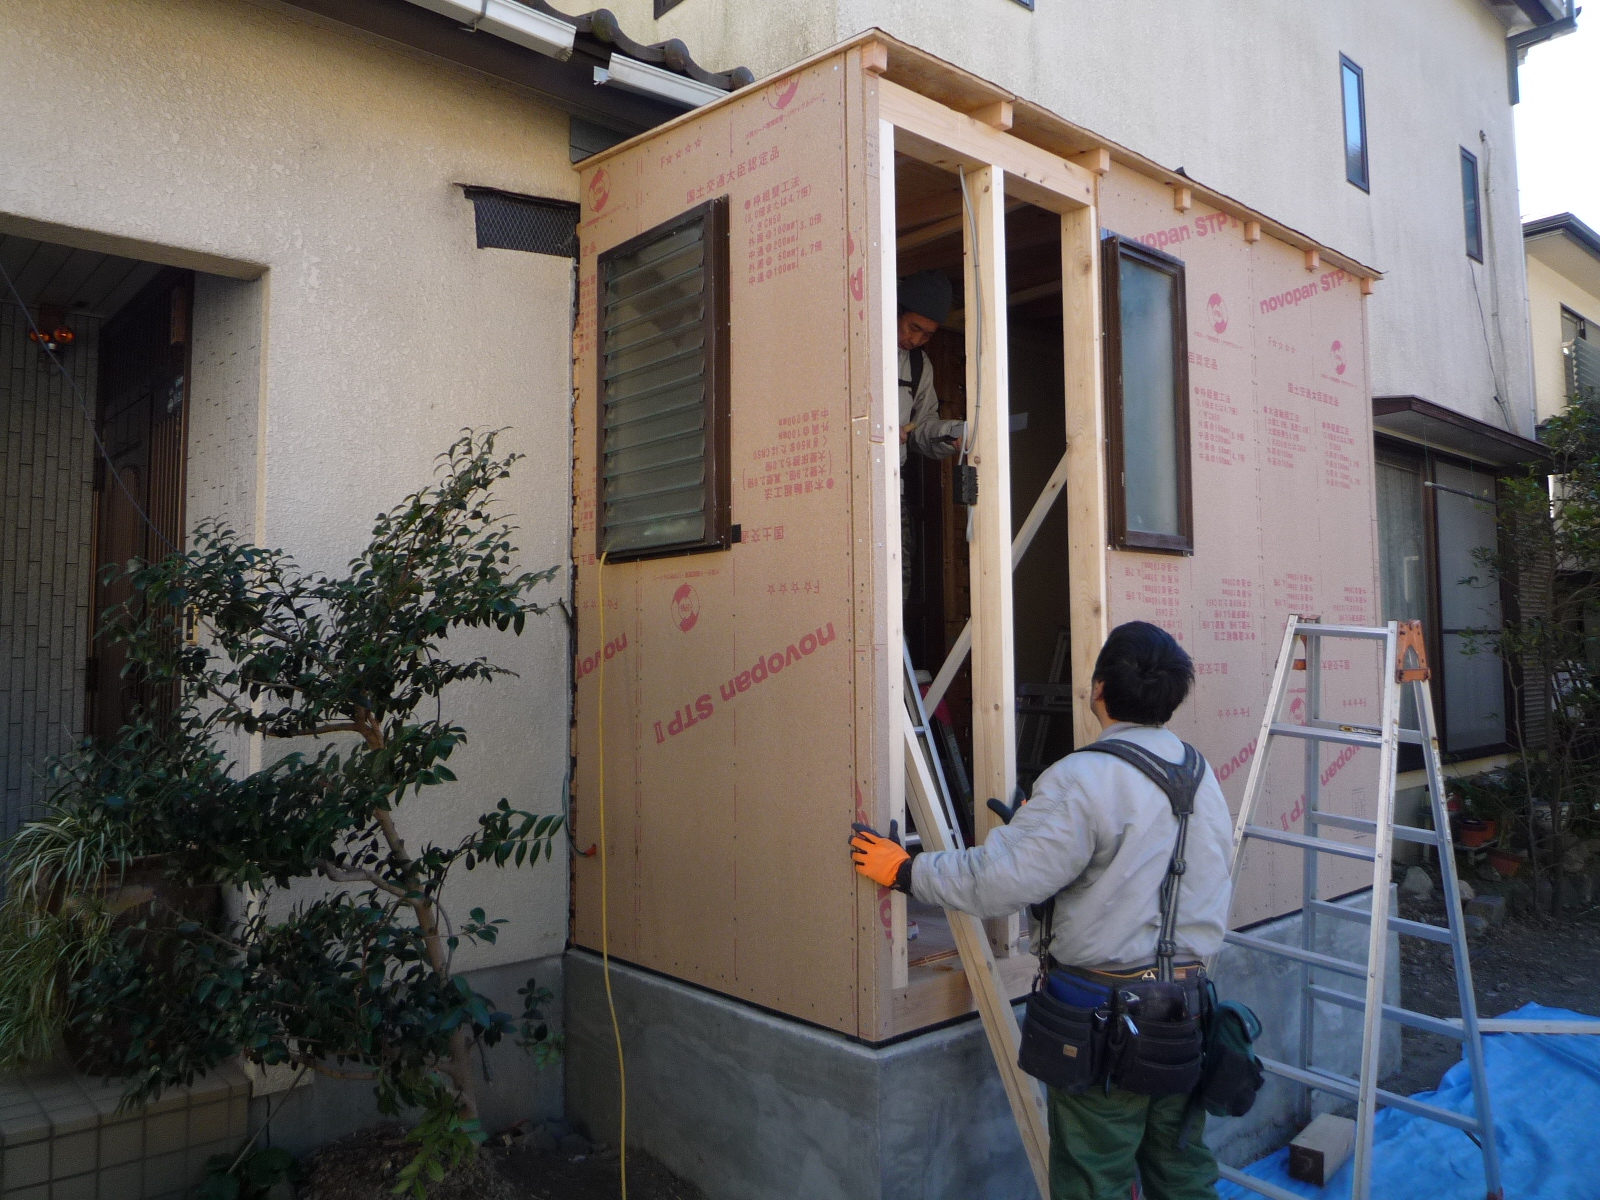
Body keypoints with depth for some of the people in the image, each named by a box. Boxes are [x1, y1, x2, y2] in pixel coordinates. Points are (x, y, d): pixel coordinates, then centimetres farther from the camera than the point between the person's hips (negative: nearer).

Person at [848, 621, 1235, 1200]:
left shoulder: (1082, 780, -21)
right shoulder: (1201, 774, 4)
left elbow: (1001, 877, -24)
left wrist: (906, 870, -13)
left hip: (1105, 1011, -7)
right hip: (1187, 999, 8)